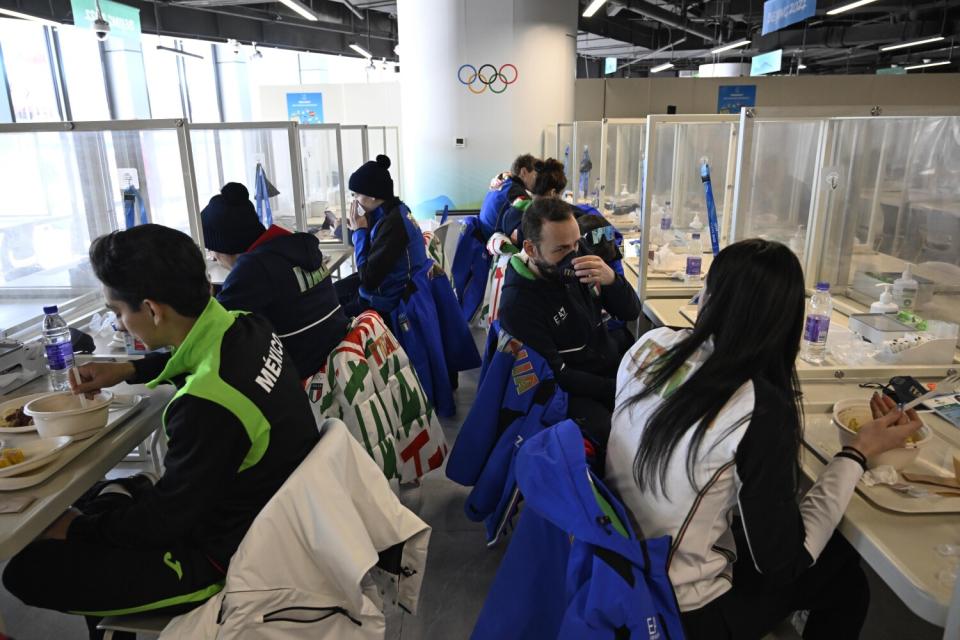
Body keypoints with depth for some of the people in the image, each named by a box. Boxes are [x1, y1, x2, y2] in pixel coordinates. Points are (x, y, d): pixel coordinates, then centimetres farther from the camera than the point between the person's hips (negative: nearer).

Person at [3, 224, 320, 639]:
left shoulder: (209, 404, -35)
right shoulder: (246, 328, -10)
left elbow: (161, 523, -19)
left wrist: (76, 529, -2)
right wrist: (128, 370, 11)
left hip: (230, 558, -9)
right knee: (101, 496, 25)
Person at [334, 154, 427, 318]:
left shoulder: (392, 223, -28)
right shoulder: (395, 211, 1)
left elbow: (368, 278, -25)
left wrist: (359, 230, -17)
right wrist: (361, 229, -7)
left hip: (387, 303, -9)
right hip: (386, 285, 9)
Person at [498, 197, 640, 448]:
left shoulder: (576, 263, -2)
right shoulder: (517, 305, -20)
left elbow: (631, 312, 0)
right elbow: (558, 376, -17)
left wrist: (612, 279, -21)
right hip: (577, 391, -7)